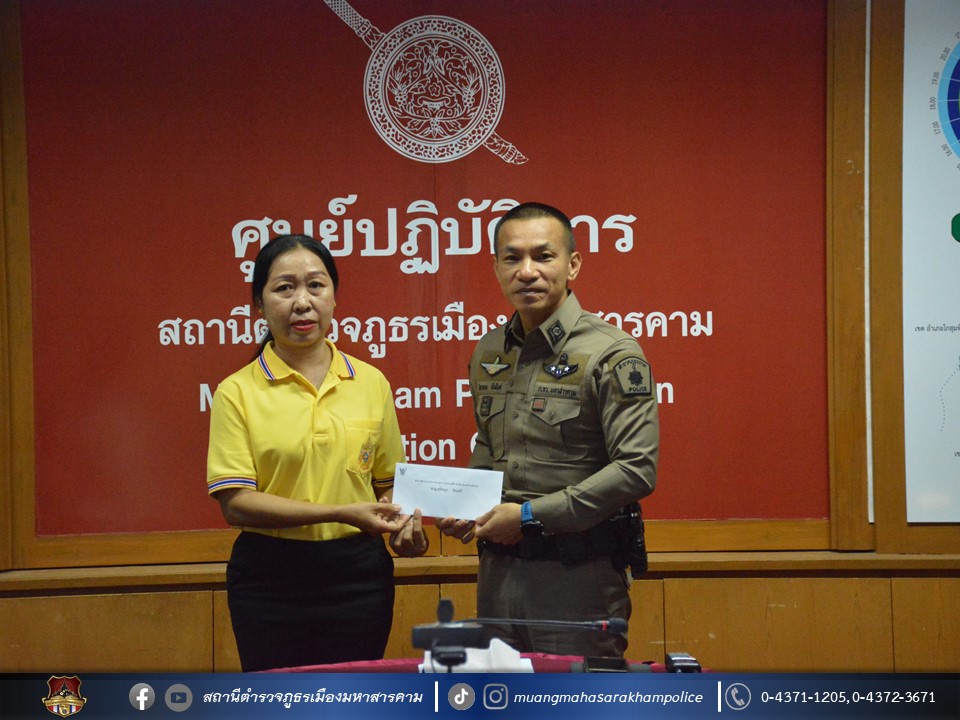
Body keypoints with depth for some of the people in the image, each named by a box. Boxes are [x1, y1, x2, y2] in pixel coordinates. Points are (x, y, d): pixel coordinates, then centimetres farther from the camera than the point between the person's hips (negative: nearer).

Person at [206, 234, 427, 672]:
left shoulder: (372, 383, 6)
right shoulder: (237, 393, -5)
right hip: (269, 577, -2)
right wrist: (342, 514, -19)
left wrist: (404, 525, -6)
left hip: (357, 574, 2)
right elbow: (235, 502, -12)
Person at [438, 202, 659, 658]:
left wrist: (532, 516, -18)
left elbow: (636, 470, -18)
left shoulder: (612, 354, -11)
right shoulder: (488, 353, 11)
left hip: (579, 572, -6)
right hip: (498, 566, 6)